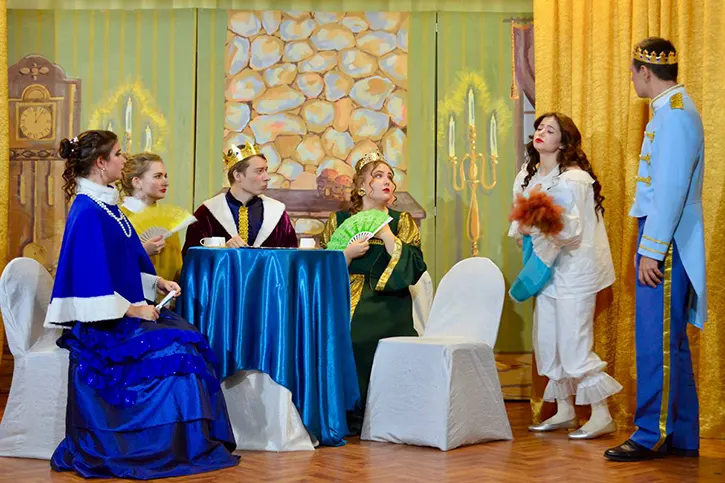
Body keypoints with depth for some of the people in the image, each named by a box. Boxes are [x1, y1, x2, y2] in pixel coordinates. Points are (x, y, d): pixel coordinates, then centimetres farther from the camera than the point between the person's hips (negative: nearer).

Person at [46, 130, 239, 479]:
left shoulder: (107, 205, 13)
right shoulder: (87, 213, -17)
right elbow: (92, 279, -22)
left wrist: (156, 282, 7)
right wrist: (132, 310, -19)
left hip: (124, 309, 9)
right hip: (103, 321, -9)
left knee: (191, 340, -6)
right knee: (174, 351, -18)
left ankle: (200, 440, -3)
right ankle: (179, 449, -7)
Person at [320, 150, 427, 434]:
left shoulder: (402, 223, 12)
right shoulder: (339, 221, 13)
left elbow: (414, 270, -2)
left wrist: (387, 237, -5)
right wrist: (348, 253, -12)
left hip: (386, 305, -1)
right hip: (345, 302, 1)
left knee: (357, 335, -30)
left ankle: (358, 415, -15)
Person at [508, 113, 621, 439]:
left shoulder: (573, 179, -16)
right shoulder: (527, 177, 8)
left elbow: (573, 230, -21)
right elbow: (520, 225, 14)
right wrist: (523, 227, -5)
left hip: (574, 269, -8)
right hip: (548, 267, 8)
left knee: (574, 346, -8)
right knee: (546, 342, 11)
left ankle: (602, 416, 3)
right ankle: (564, 411, 24)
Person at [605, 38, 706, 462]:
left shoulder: (674, 114, -15)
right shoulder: (674, 109, 16)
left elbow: (671, 189, -20)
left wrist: (651, 251, -20)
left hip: (666, 244, -10)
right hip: (662, 240, 10)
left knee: (658, 341, -6)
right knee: (671, 341, 13)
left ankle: (652, 436, 1)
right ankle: (682, 438, 20)